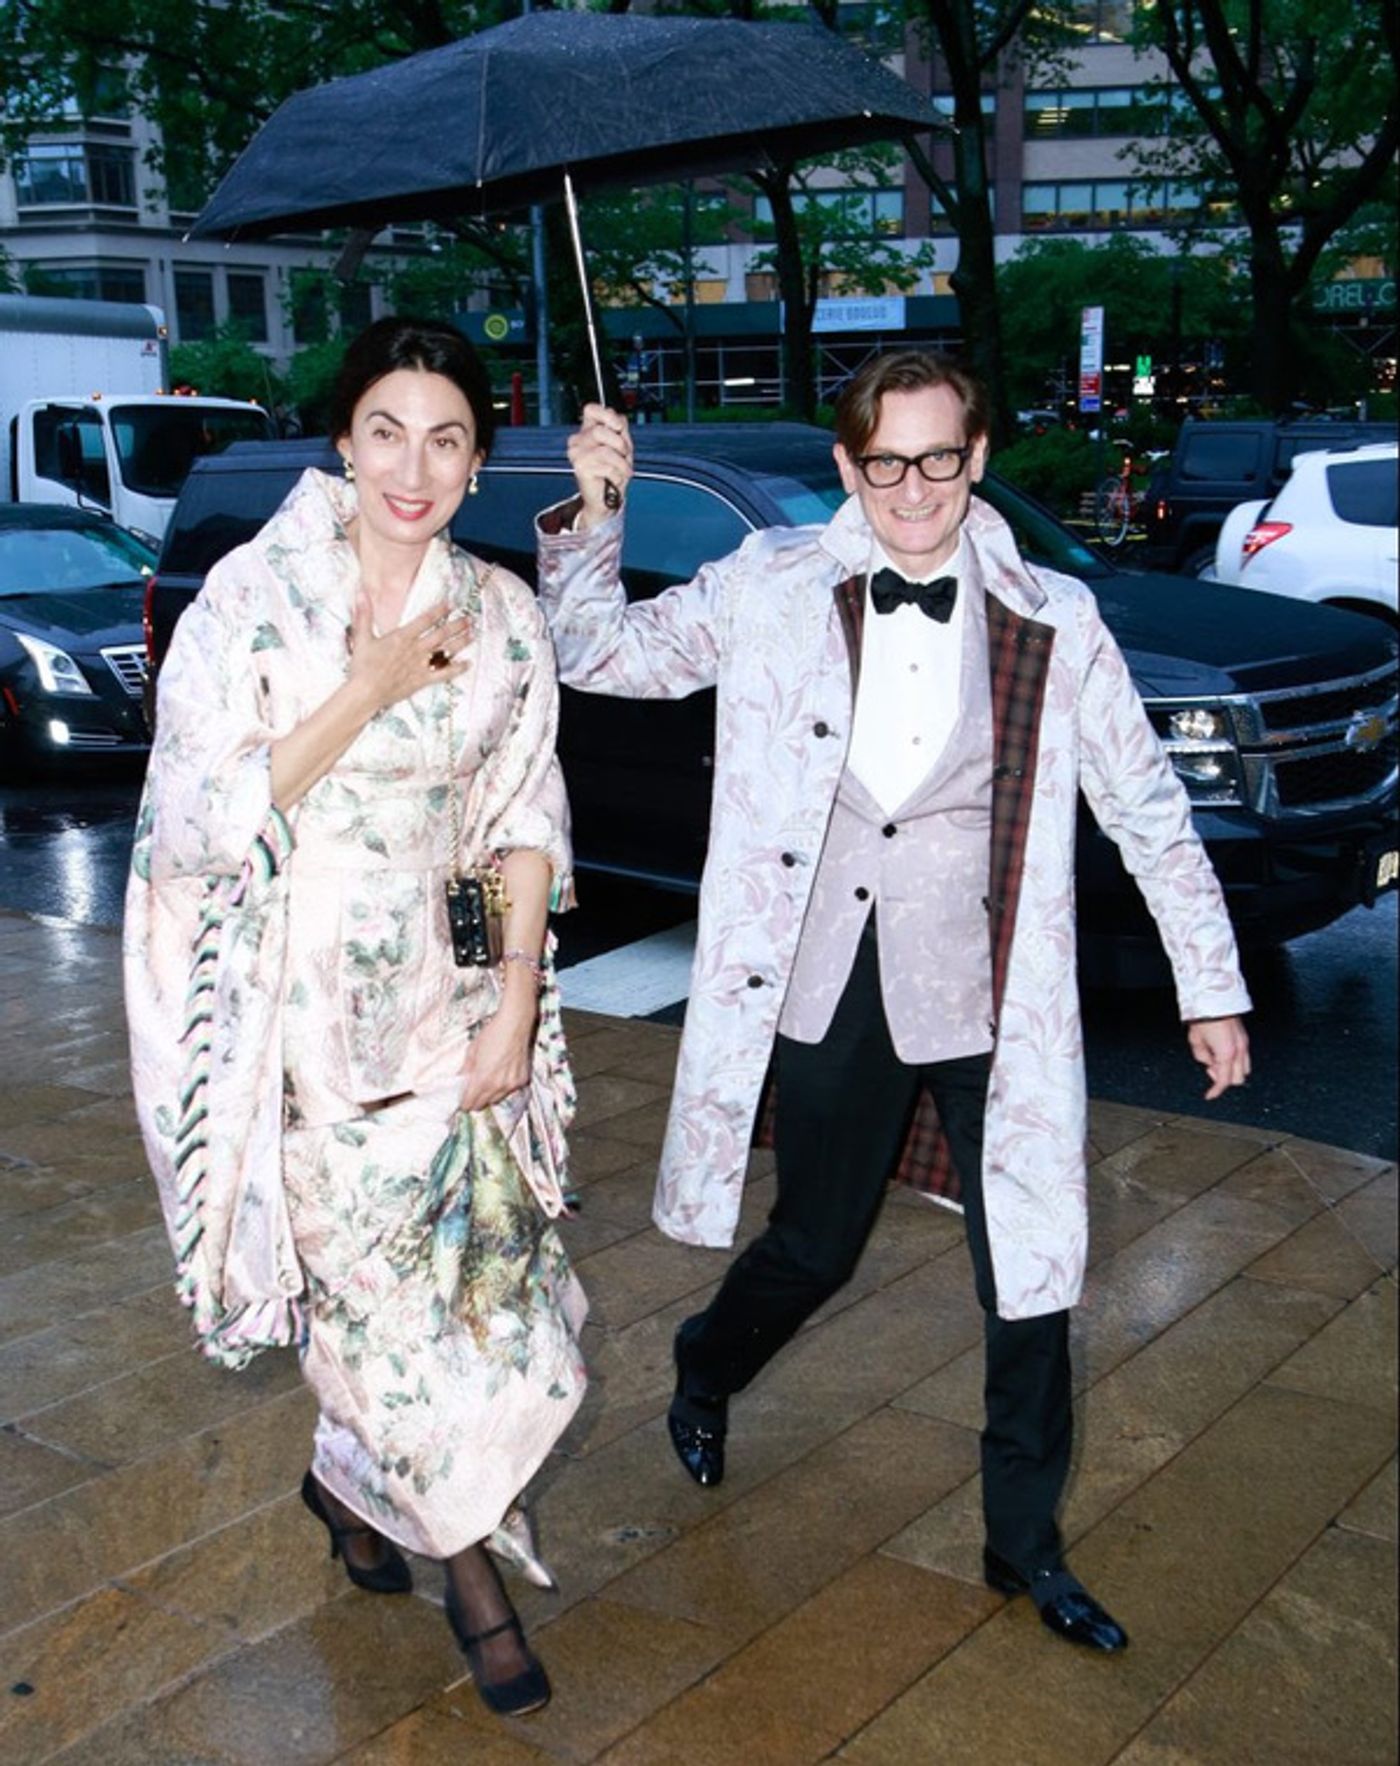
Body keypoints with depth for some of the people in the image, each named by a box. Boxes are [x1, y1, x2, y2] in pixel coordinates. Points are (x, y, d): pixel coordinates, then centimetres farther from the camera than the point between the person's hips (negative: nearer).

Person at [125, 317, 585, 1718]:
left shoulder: (501, 614, 2)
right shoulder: (254, 592, -8)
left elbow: (526, 824, 4)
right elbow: (202, 817, -12)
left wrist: (515, 1010, -2)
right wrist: (370, 689, -17)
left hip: (442, 997, 3)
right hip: (298, 1006, -3)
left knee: (473, 1255, 6)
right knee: (382, 1277, 3)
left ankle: (358, 1480, 36)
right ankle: (469, 1557, 25)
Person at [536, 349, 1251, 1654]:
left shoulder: (1052, 624, -4)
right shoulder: (771, 590, -3)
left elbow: (1148, 810, 3)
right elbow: (596, 653, 3)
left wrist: (1211, 986, 4)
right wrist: (593, 513, -13)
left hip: (988, 1001, 1)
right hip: (832, 993, 0)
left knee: (1031, 1282, 6)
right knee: (813, 1249, 16)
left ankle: (1025, 1544, 30)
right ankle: (705, 1375, 50)